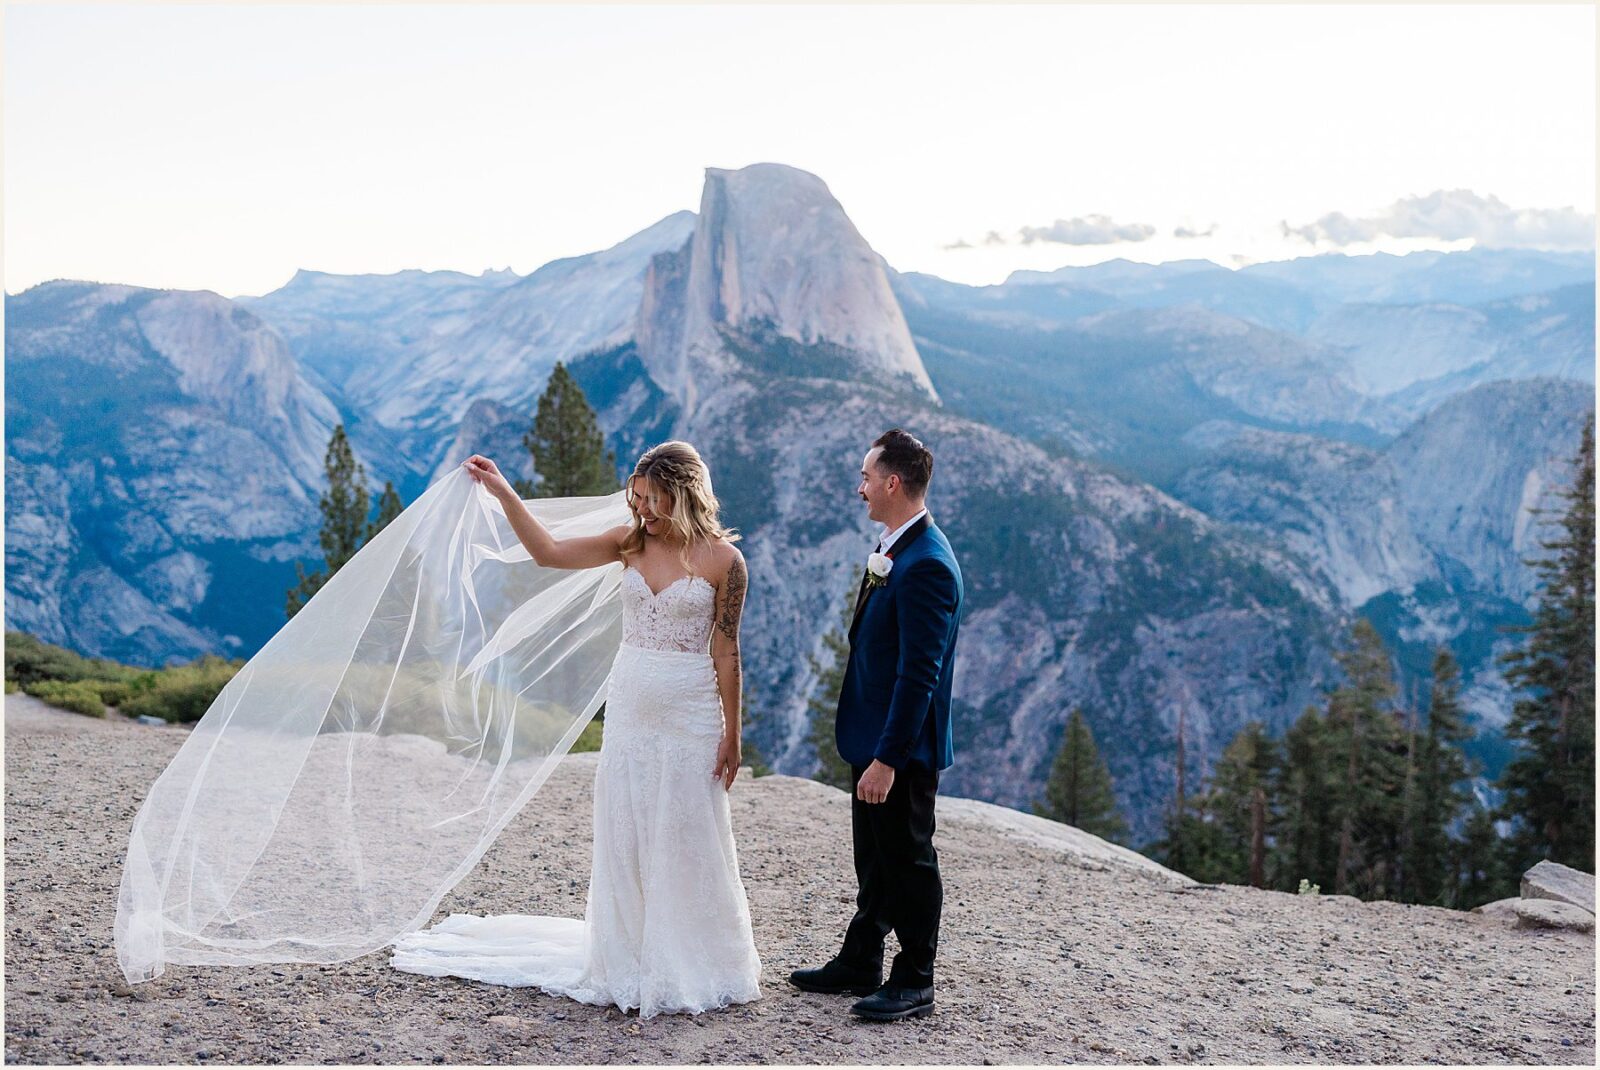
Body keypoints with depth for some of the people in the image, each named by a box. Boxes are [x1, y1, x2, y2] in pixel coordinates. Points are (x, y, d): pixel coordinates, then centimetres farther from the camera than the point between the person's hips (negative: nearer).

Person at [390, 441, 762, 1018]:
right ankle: (630, 964, 21)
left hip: (689, 715, -4)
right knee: (623, 838, 8)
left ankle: (686, 968, 17)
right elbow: (548, 552, 3)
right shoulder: (631, 542, 4)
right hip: (629, 709, 5)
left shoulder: (723, 559, -8)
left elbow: (725, 651, -8)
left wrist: (731, 733, -7)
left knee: (686, 841, 2)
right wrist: (503, 492, -3)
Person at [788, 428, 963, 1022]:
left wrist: (887, 758, -26)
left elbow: (919, 673, -26)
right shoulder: (892, 550, 8)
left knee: (908, 861, 4)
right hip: (875, 737, 10)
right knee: (874, 858, 20)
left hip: (901, 748, -10)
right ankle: (859, 965, 34)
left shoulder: (926, 565, -23)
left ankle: (914, 983, 18)